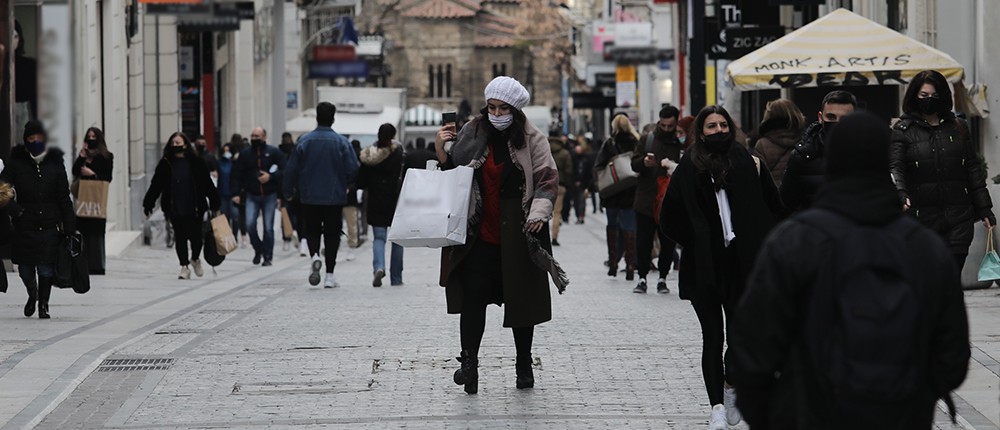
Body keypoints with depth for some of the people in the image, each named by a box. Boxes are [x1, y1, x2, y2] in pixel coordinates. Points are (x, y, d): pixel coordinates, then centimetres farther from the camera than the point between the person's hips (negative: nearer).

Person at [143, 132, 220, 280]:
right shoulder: (165, 164, 3)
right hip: (175, 209, 1)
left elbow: (207, 184, 2)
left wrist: (214, 202, 1)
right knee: (180, 237, 2)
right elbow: (156, 185, 5)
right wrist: (148, 204, 2)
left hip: (194, 208, -1)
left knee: (196, 236, 0)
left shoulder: (196, 162, -1)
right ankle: (184, 267, 13)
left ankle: (195, 259, 29)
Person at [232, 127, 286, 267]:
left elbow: (284, 170, -5)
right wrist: (236, 193, -4)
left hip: (269, 196, -2)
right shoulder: (245, 154, 4)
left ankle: (267, 256, 11)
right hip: (252, 196, 2)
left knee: (268, 227, 1)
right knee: (250, 224, -11)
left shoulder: (274, 152, -2)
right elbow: (237, 175, 4)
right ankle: (258, 249, 13)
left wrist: (270, 176, -18)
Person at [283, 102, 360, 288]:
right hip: (335, 196, 0)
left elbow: (292, 169, -2)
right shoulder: (341, 142, -7)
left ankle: (314, 256, -15)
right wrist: (344, 184, 13)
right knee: (332, 234, 7)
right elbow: (353, 169, -8)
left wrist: (288, 191, 11)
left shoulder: (304, 141, -5)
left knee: (312, 230, 14)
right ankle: (329, 275, 4)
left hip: (310, 196, 0)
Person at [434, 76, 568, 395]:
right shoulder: (473, 136, 5)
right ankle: (469, 362, -7)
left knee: (522, 300, 8)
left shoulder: (532, 140, -1)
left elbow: (548, 179, -2)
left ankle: (524, 365, 20)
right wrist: (441, 151, -4)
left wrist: (539, 213, -15)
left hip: (518, 237, -1)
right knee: (472, 298, -9)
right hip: (480, 236, 1)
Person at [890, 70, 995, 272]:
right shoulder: (903, 130, 3)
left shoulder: (958, 127, 14)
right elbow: (895, 167, -9)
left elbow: (973, 169, 15)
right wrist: (900, 195, -29)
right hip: (921, 216, -2)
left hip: (959, 217, 2)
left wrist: (984, 209, 12)